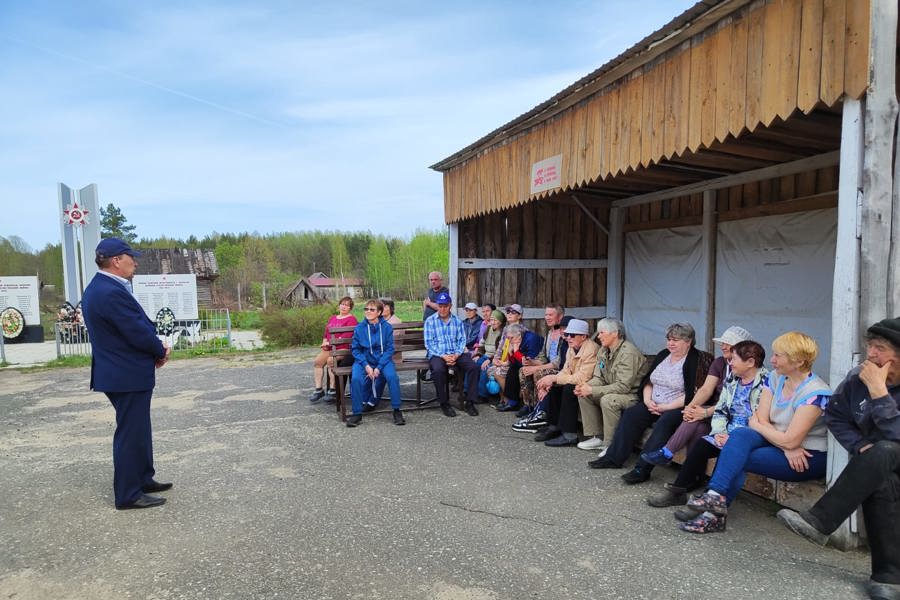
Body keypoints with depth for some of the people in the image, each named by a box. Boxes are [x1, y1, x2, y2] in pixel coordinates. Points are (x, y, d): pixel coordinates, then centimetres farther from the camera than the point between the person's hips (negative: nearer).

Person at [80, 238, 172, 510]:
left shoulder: (99, 288, 11)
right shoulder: (112, 293, -24)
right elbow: (138, 333, -23)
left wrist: (157, 348, 2)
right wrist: (161, 351, -5)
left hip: (120, 372, 11)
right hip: (128, 375, -11)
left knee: (137, 430, 20)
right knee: (131, 433, 0)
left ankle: (143, 479, 33)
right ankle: (128, 494, 11)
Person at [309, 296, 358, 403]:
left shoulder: (351, 319, -2)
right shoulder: (333, 318, 23)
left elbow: (347, 336, -14)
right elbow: (326, 332, 22)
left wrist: (331, 342, -18)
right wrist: (325, 341, 0)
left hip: (343, 347, -7)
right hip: (329, 348, 7)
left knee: (331, 360, -30)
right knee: (317, 361, -14)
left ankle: (333, 391, -19)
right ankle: (318, 390, -8)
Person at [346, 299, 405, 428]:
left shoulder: (387, 327, -4)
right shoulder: (359, 328, -1)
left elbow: (389, 349, -5)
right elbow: (355, 349, 0)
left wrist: (379, 367, -15)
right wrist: (366, 366, -14)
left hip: (383, 359, -1)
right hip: (364, 360, 1)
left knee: (392, 376, -30)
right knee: (356, 378, -28)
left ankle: (397, 411, -15)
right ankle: (357, 413, -15)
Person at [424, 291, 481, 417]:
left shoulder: (457, 320, 12)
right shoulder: (430, 321, 3)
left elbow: (462, 340, 6)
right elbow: (429, 344, -4)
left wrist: (456, 355, -13)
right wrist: (443, 356, -16)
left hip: (456, 354, 3)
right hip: (437, 354, -3)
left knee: (473, 366, -22)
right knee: (438, 370, -35)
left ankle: (470, 402, -11)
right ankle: (444, 403, -16)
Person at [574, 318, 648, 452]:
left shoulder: (628, 353, -23)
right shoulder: (604, 350, 6)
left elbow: (623, 386, -28)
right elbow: (599, 378, 8)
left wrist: (592, 390, -28)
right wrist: (586, 386, -16)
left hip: (634, 394, -9)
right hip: (613, 391, 9)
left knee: (608, 400, -33)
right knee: (583, 394, -4)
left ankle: (610, 445, -18)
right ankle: (595, 438, 2)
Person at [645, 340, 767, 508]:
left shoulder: (765, 383, -10)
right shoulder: (731, 380, 14)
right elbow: (720, 411, 15)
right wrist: (719, 432, -4)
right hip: (727, 434, 6)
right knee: (700, 444, -16)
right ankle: (677, 490, -10)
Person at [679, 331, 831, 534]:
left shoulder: (816, 392, -18)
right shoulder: (775, 378, 4)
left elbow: (790, 440, -22)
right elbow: (761, 419, -2)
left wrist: (756, 424, -6)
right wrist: (786, 447, -17)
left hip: (811, 456, -6)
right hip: (778, 444, 7)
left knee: (736, 456, -23)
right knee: (739, 434, -23)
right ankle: (715, 496, -26)